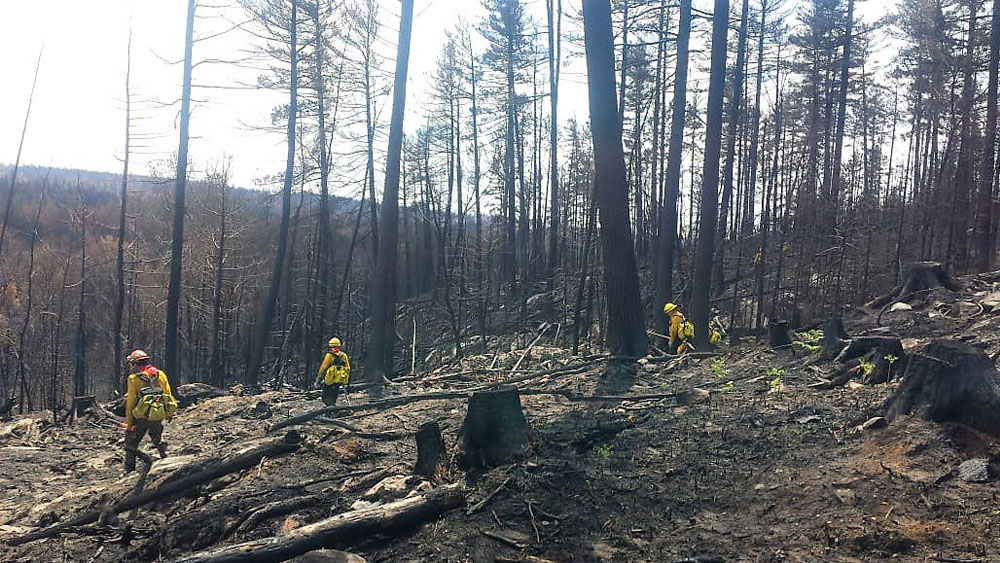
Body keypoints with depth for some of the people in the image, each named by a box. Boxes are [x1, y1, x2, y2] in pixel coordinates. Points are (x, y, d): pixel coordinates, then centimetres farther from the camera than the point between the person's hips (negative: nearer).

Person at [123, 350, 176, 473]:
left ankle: (130, 471, 7)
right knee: (158, 439, 25)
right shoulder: (160, 374, 5)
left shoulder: (133, 378, -8)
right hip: (158, 417, 4)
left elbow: (130, 402, -9)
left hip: (141, 417, -4)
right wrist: (169, 413, 21)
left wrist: (129, 422, -5)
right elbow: (168, 395, 10)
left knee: (131, 444, 8)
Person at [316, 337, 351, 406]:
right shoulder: (344, 355, 7)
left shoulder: (329, 355, -8)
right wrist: (345, 382, 20)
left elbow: (323, 368, -8)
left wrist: (318, 380, 0)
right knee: (333, 400, 17)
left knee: (327, 400, 0)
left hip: (329, 381, -5)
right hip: (340, 382, 5)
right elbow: (348, 369, 11)